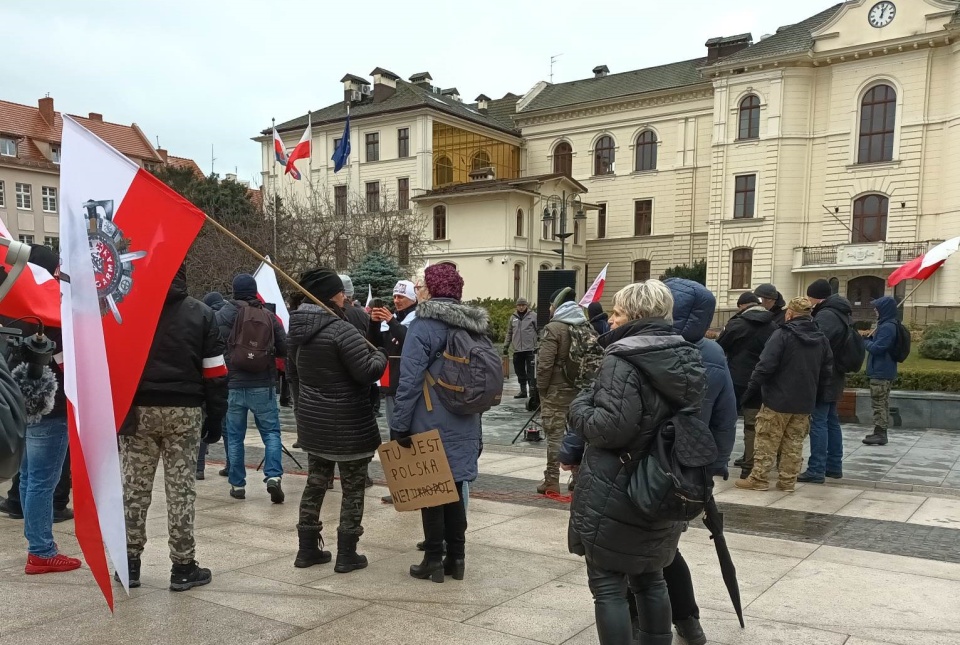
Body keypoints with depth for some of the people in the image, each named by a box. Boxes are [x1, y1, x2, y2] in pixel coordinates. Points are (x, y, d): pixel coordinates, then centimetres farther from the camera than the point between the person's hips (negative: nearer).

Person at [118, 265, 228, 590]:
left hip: (138, 409, 1)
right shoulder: (202, 314, 0)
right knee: (181, 489, 3)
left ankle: (129, 564, 17)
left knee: (135, 487, 9)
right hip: (184, 411, -1)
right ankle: (183, 567, 8)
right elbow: (215, 372, -2)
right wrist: (215, 416, 4)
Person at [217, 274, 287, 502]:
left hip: (233, 385, 0)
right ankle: (273, 476, -8)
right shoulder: (268, 315, -3)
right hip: (263, 385, 0)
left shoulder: (222, 316, -6)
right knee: (271, 432, 8)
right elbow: (284, 349, 0)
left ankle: (237, 485, 16)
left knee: (235, 436, 11)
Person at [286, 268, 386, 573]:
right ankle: (346, 555, 10)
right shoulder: (341, 329, -20)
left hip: (312, 422, 8)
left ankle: (307, 548, 24)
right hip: (348, 424, -8)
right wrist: (381, 354, -3)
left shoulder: (298, 330, 7)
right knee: (353, 487, 4)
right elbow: (367, 372, -23)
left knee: (315, 482, 17)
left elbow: (293, 374, 17)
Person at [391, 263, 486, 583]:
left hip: (430, 424, -6)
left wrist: (400, 425, -11)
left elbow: (410, 380, -16)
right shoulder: (472, 326, 8)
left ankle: (433, 560, 11)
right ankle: (456, 559, 20)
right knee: (454, 487, 14)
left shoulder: (423, 326, -13)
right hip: (464, 425, 6)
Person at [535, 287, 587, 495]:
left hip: (556, 390, -6)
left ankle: (552, 482, 3)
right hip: (580, 389, 6)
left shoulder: (554, 328, -12)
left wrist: (541, 387, -5)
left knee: (554, 435, -1)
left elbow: (545, 364, -17)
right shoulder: (586, 326, 8)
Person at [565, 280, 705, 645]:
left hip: (614, 492, -8)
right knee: (650, 578, 21)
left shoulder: (622, 360, -18)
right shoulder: (687, 360, 8)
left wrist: (579, 408, -7)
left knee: (608, 584, 4)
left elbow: (612, 426, -26)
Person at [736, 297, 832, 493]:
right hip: (805, 402, 6)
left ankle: (758, 479, 7)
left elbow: (765, 366, -17)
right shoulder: (822, 339, 8)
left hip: (778, 399, -5)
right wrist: (817, 397, 19)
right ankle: (788, 482, 14)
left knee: (767, 441, 3)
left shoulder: (783, 334, -13)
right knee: (794, 443, 12)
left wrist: (750, 390, -9)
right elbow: (826, 372, 12)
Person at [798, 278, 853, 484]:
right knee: (832, 420, 16)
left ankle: (816, 470, -7)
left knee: (818, 422, -8)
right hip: (835, 375, 10)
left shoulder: (825, 315, -19)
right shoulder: (841, 313, 14)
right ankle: (834, 466, 24)